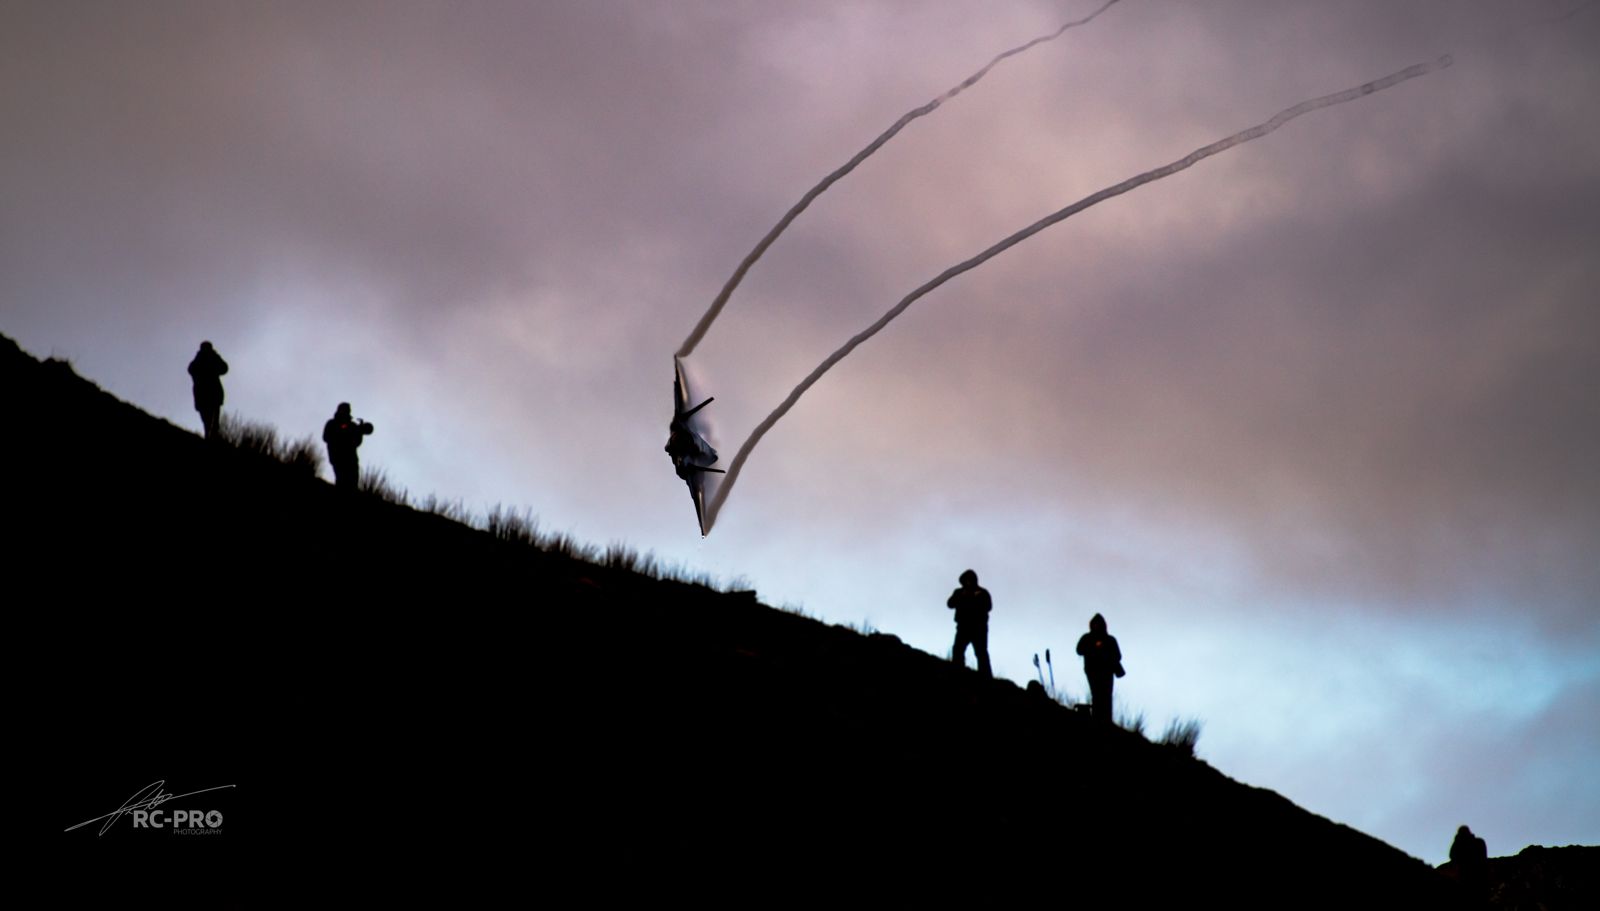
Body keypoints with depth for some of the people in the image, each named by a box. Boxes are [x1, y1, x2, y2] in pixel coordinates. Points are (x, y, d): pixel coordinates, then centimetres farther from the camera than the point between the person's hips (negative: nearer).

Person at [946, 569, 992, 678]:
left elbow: (988, 607, -4)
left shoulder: (982, 592, 8)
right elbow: (950, 604, 1)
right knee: (957, 651, -10)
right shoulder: (959, 592, 15)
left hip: (979, 628, -2)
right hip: (963, 627, 2)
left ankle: (985, 676, -12)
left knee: (981, 653, -8)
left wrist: (978, 599, -18)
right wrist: (961, 597, -12)